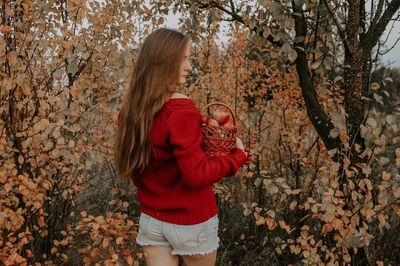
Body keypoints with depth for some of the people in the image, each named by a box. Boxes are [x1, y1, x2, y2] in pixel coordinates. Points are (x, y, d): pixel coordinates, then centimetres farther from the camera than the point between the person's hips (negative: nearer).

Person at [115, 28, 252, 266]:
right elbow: (196, 174, -24)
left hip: (151, 218, 6)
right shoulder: (181, 110, -24)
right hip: (191, 221, -5)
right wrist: (238, 156, -11)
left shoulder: (133, 107, -1)